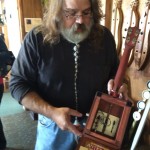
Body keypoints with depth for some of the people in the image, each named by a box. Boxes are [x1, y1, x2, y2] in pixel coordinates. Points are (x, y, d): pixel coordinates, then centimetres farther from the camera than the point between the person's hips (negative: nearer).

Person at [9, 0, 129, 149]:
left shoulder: (104, 36, -7)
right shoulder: (36, 39, -17)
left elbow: (115, 71, 9)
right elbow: (18, 83, -12)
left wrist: (114, 83, -15)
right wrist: (52, 112, -23)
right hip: (53, 125, -2)